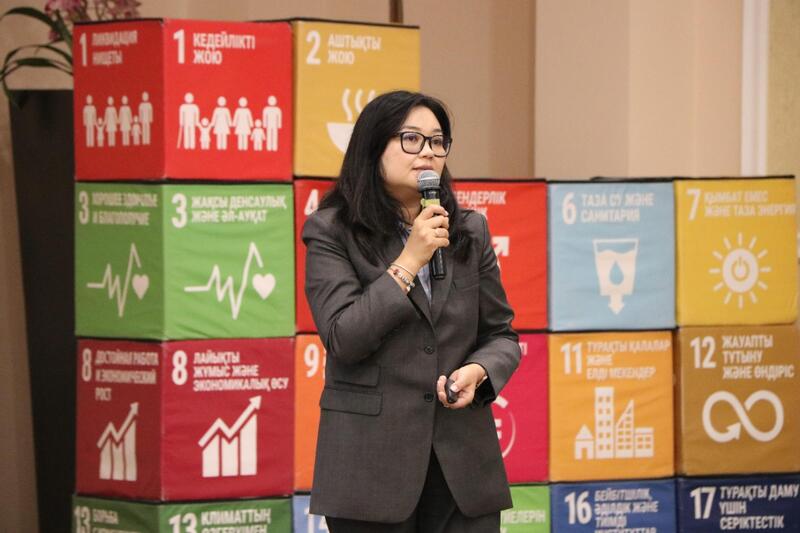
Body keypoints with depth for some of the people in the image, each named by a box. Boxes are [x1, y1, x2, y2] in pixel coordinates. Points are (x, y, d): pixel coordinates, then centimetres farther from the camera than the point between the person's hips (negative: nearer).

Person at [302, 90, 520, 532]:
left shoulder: (470, 232, 11)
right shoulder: (332, 233, 0)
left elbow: (501, 334, 14)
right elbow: (343, 339, -11)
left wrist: (478, 371, -8)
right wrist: (409, 261, -13)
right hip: (373, 460, -3)